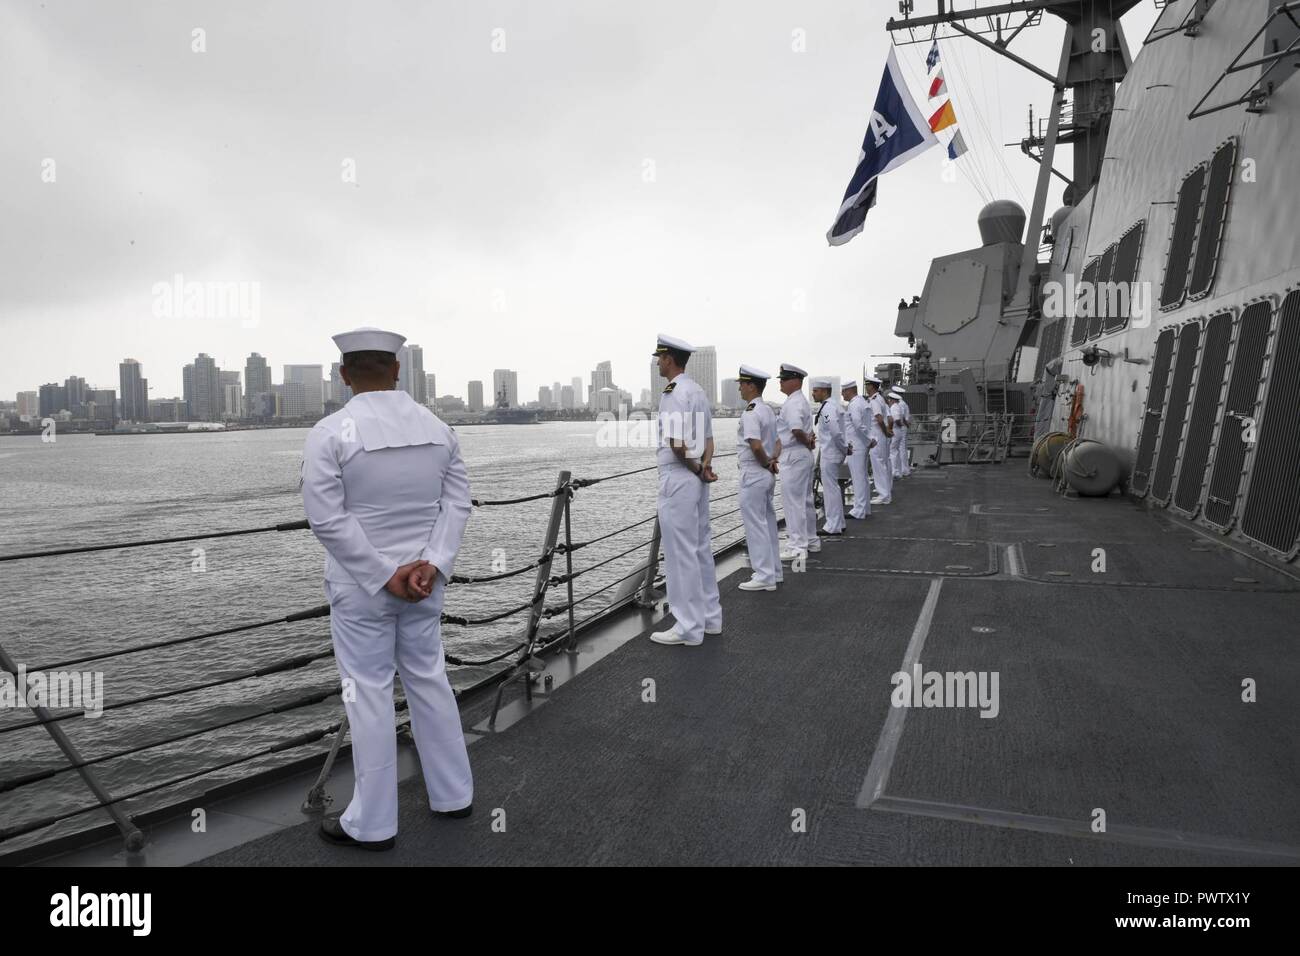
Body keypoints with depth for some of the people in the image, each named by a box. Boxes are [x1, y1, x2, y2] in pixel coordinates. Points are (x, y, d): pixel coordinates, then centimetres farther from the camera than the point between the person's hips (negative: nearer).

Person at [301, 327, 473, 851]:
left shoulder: (330, 432, -12)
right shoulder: (436, 427, 1)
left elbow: (327, 517, -17)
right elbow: (457, 501, -3)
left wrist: (385, 576, -15)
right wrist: (431, 565, -11)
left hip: (360, 585, -4)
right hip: (423, 578, 4)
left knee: (369, 694, 5)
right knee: (428, 679, 17)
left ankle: (372, 823, 19)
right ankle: (453, 794, 29)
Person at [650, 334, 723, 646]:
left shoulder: (673, 394, -16)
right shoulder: (699, 391, 15)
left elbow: (676, 443, -22)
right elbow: (708, 438, 13)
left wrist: (695, 469, -8)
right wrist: (705, 466, -1)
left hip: (678, 478, -10)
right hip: (698, 480, 10)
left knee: (680, 553, -3)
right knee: (701, 548, 15)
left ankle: (689, 627, 3)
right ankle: (709, 617, 24)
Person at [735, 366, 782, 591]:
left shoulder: (750, 413, -18)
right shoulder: (768, 410, 13)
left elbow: (756, 446, -28)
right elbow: (778, 441, 18)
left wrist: (766, 463, -12)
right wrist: (773, 460, 3)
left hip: (753, 475, -10)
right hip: (768, 475, 10)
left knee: (755, 525, -3)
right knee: (768, 522, 16)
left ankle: (764, 577, 2)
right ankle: (773, 571, 25)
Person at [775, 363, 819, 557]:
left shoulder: (792, 404, -17)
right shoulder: (802, 401, 17)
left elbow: (797, 430, -29)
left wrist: (807, 442, -13)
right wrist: (809, 441, 3)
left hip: (793, 457, -11)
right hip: (804, 455, 11)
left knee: (793, 501, -5)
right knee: (805, 499, 17)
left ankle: (798, 546, -2)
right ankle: (810, 540, 27)